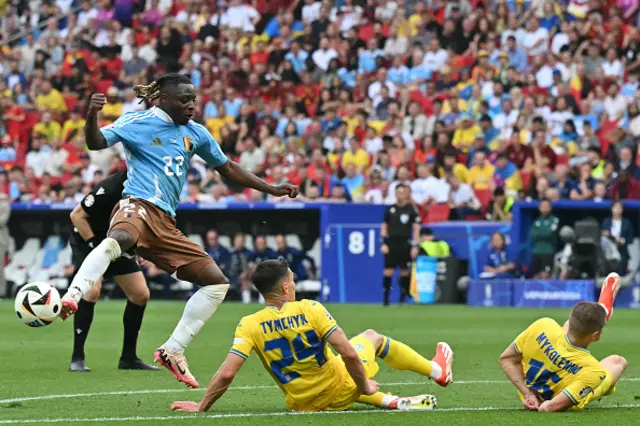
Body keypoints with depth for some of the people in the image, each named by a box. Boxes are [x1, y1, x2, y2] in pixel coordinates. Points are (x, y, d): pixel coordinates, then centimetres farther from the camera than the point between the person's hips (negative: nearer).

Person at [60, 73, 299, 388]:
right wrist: (92, 117, -30)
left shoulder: (195, 134, 20)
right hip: (138, 206, -7)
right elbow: (97, 143, -8)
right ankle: (70, 299, -60)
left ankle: (172, 351, 7)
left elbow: (226, 168, 31)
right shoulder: (137, 122, 3)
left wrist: (271, 190, 29)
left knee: (217, 283, 2)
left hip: (165, 223, 7)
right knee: (118, 240, -43)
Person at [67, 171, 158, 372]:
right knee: (92, 290, -26)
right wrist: (96, 246, -25)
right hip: (87, 241, -7)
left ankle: (128, 358, 14)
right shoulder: (110, 189, -31)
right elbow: (77, 215, -22)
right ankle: (77, 359, -19)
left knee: (141, 295, 1)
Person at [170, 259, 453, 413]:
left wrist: (201, 408, -9)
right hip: (340, 392, -2)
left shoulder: (249, 326, -15)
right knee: (372, 337, 26)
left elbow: (227, 373, -21)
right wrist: (364, 387, -6)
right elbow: (348, 353, -23)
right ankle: (438, 371, 44)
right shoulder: (310, 310, -20)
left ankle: (393, 401, 22)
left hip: (302, 403, 2)